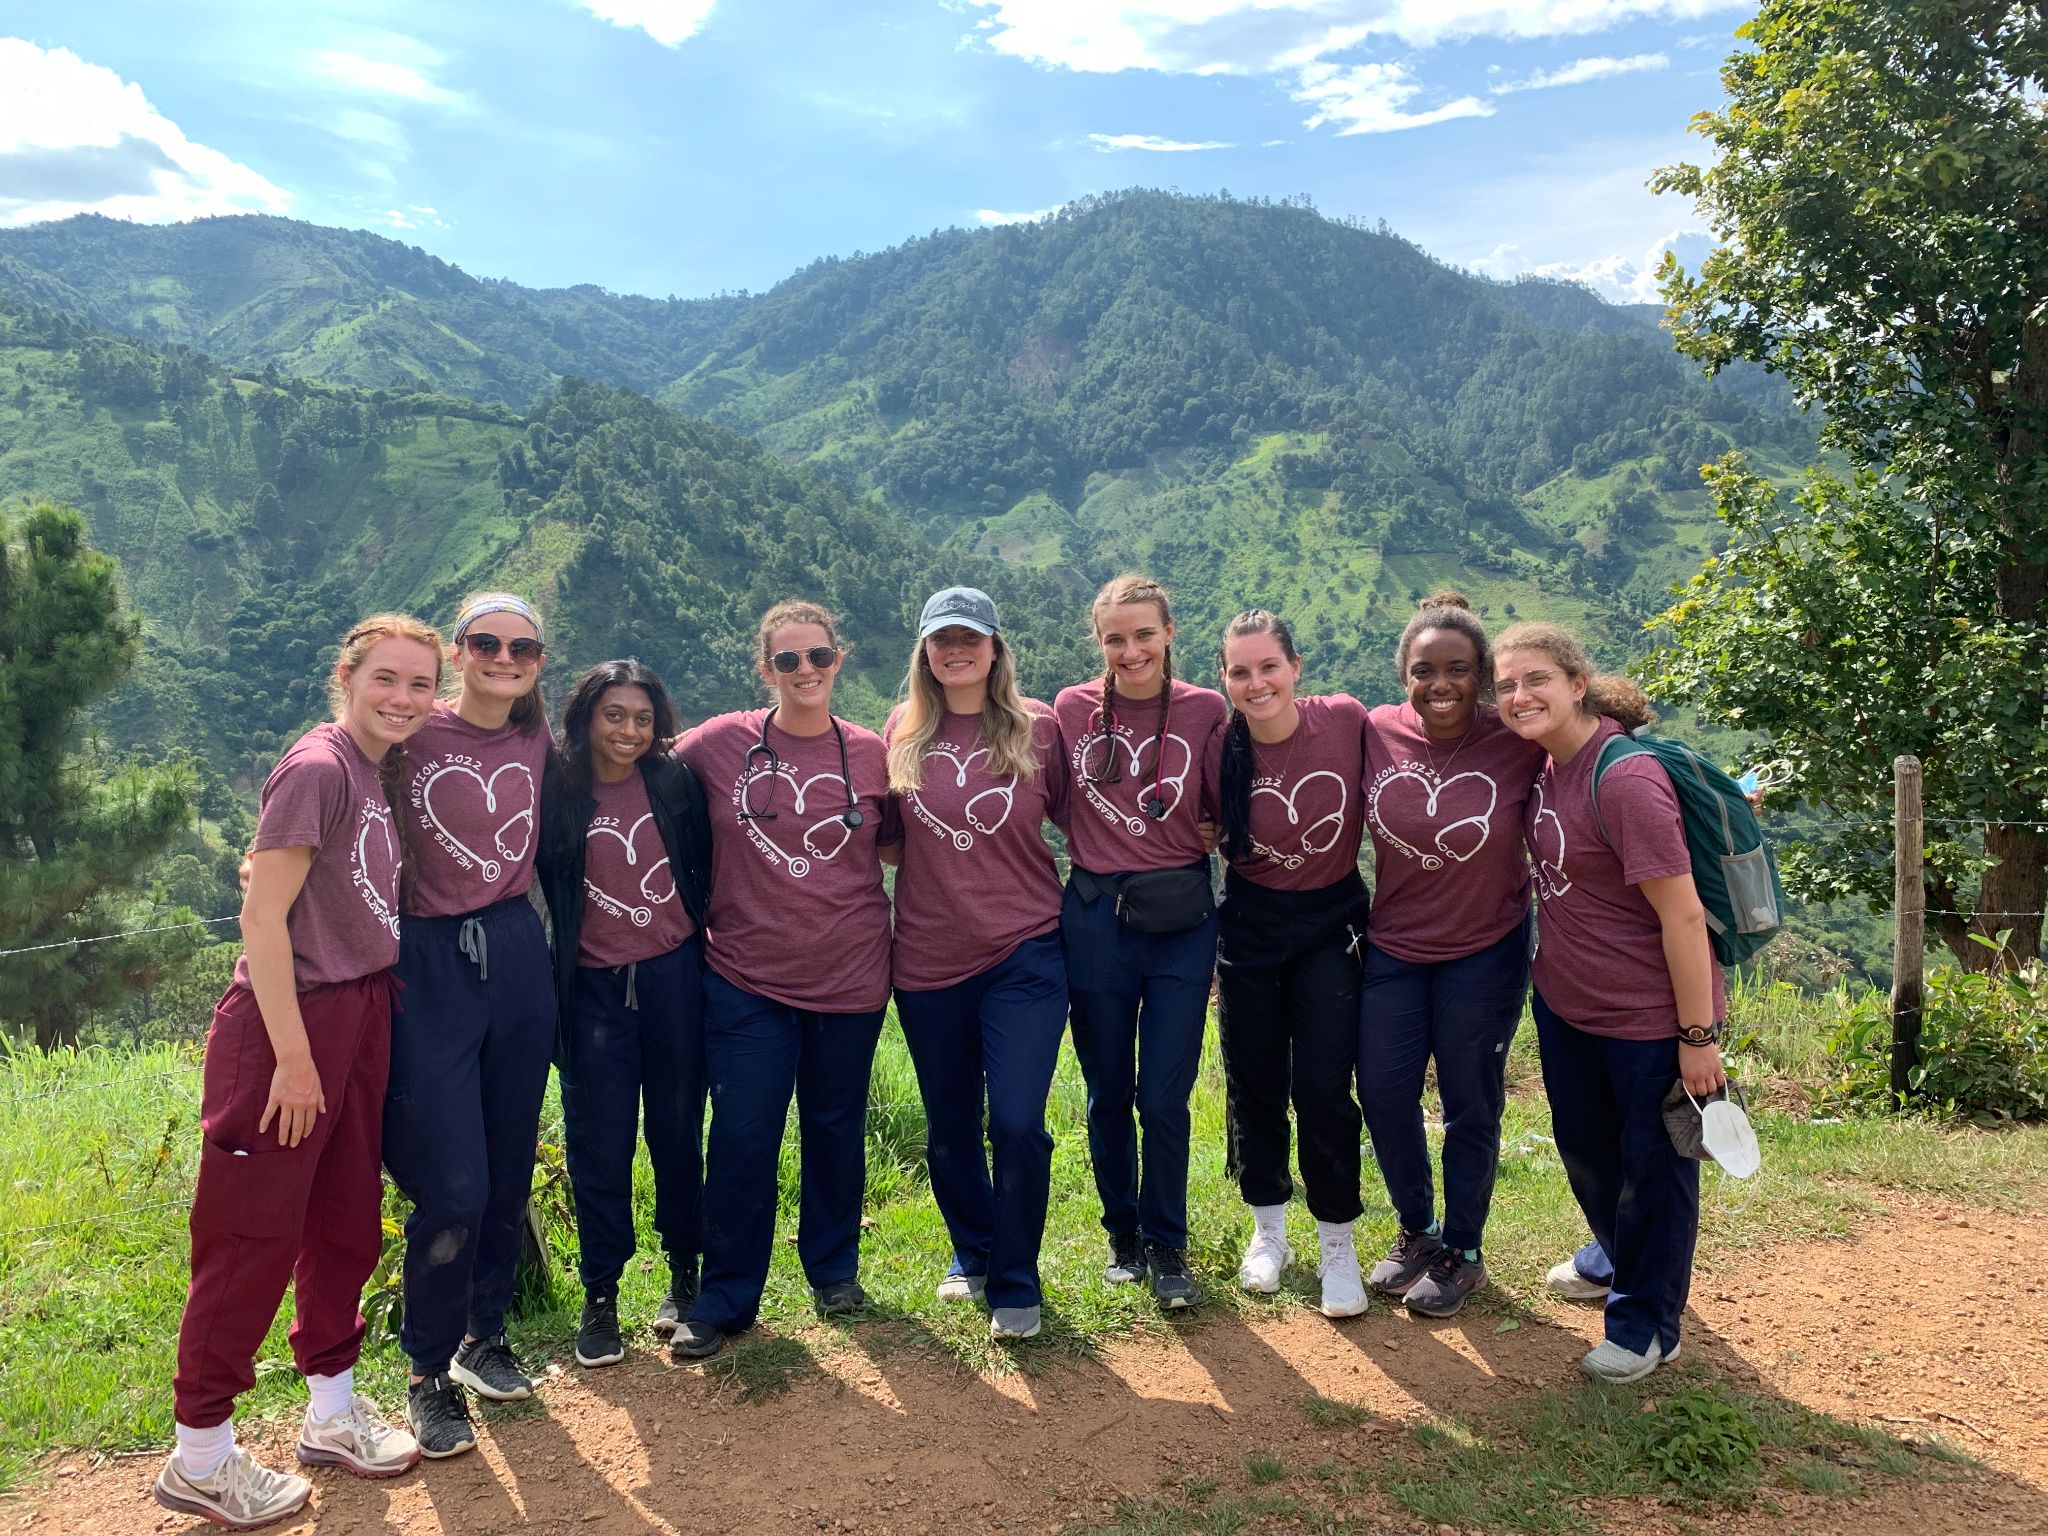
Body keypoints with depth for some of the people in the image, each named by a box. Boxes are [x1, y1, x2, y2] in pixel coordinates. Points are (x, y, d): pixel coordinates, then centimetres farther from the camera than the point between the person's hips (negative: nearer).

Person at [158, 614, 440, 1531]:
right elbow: (262, 918, -18)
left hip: (362, 1016, 8)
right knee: (252, 1237, 2)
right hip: (291, 1019, -8)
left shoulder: (382, 770, 9)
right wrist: (294, 1055, -19)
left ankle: (332, 1414, 32)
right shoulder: (316, 768, -16)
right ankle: (199, 1456, 17)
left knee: (347, 1223, 16)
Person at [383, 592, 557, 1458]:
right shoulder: (415, 735, -8)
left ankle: (483, 1335, 34)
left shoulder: (538, 743, 7)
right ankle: (429, 1375, 16)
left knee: (509, 1168, 13)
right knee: (452, 1185, -6)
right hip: (427, 963, -5)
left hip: (516, 954, 5)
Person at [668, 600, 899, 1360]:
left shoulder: (871, 754, 0)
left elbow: (894, 841, 14)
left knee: (837, 1129, 14)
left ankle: (835, 1270, 34)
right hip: (746, 976, -1)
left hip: (848, 976, 1)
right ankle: (724, 1298, 19)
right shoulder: (720, 743, -4)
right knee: (742, 1139, 3)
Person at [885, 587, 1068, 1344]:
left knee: (1017, 1125, -6)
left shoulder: (1036, 726, -2)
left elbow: (1072, 814, 8)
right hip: (928, 961, 3)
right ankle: (973, 1254, 39)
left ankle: (1014, 1285, 14)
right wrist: (933, 865, -1)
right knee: (948, 1129, 15)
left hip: (1024, 954, -2)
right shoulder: (903, 733, 3)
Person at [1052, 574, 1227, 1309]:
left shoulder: (1205, 712, -3)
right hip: (1094, 918, 1)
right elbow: (1053, 805, 9)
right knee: (1108, 1096, 13)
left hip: (1179, 922, -1)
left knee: (1164, 1099, 2)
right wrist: (1098, 854, -2)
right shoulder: (1072, 710, -1)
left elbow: (1224, 815, 4)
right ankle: (1123, 1234, 33)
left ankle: (1167, 1246, 22)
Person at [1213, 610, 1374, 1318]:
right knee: (1254, 1086, 11)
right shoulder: (1220, 747, -13)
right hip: (1249, 929, 1)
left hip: (1332, 923, -1)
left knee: (1323, 1088, -2)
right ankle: (1268, 1227, 32)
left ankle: (1337, 1241, 19)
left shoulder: (1346, 720, -14)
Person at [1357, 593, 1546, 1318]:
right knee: (1382, 1093, 9)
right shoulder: (1376, 732, -10)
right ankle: (1416, 1229, 34)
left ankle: (1462, 1250, 32)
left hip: (1487, 951, -3)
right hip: (1393, 946, 3)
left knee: (1470, 1102, 11)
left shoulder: (1519, 742, -17)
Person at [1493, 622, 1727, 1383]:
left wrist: (1697, 1036, -19)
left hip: (1649, 1016, -8)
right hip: (1565, 1003, 8)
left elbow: (1682, 914, -23)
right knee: (1583, 1148, 23)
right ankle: (1619, 1258, 48)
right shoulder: (1546, 766, -1)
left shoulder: (1623, 780, -26)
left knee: (1652, 1164, 10)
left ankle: (1647, 1321, 28)